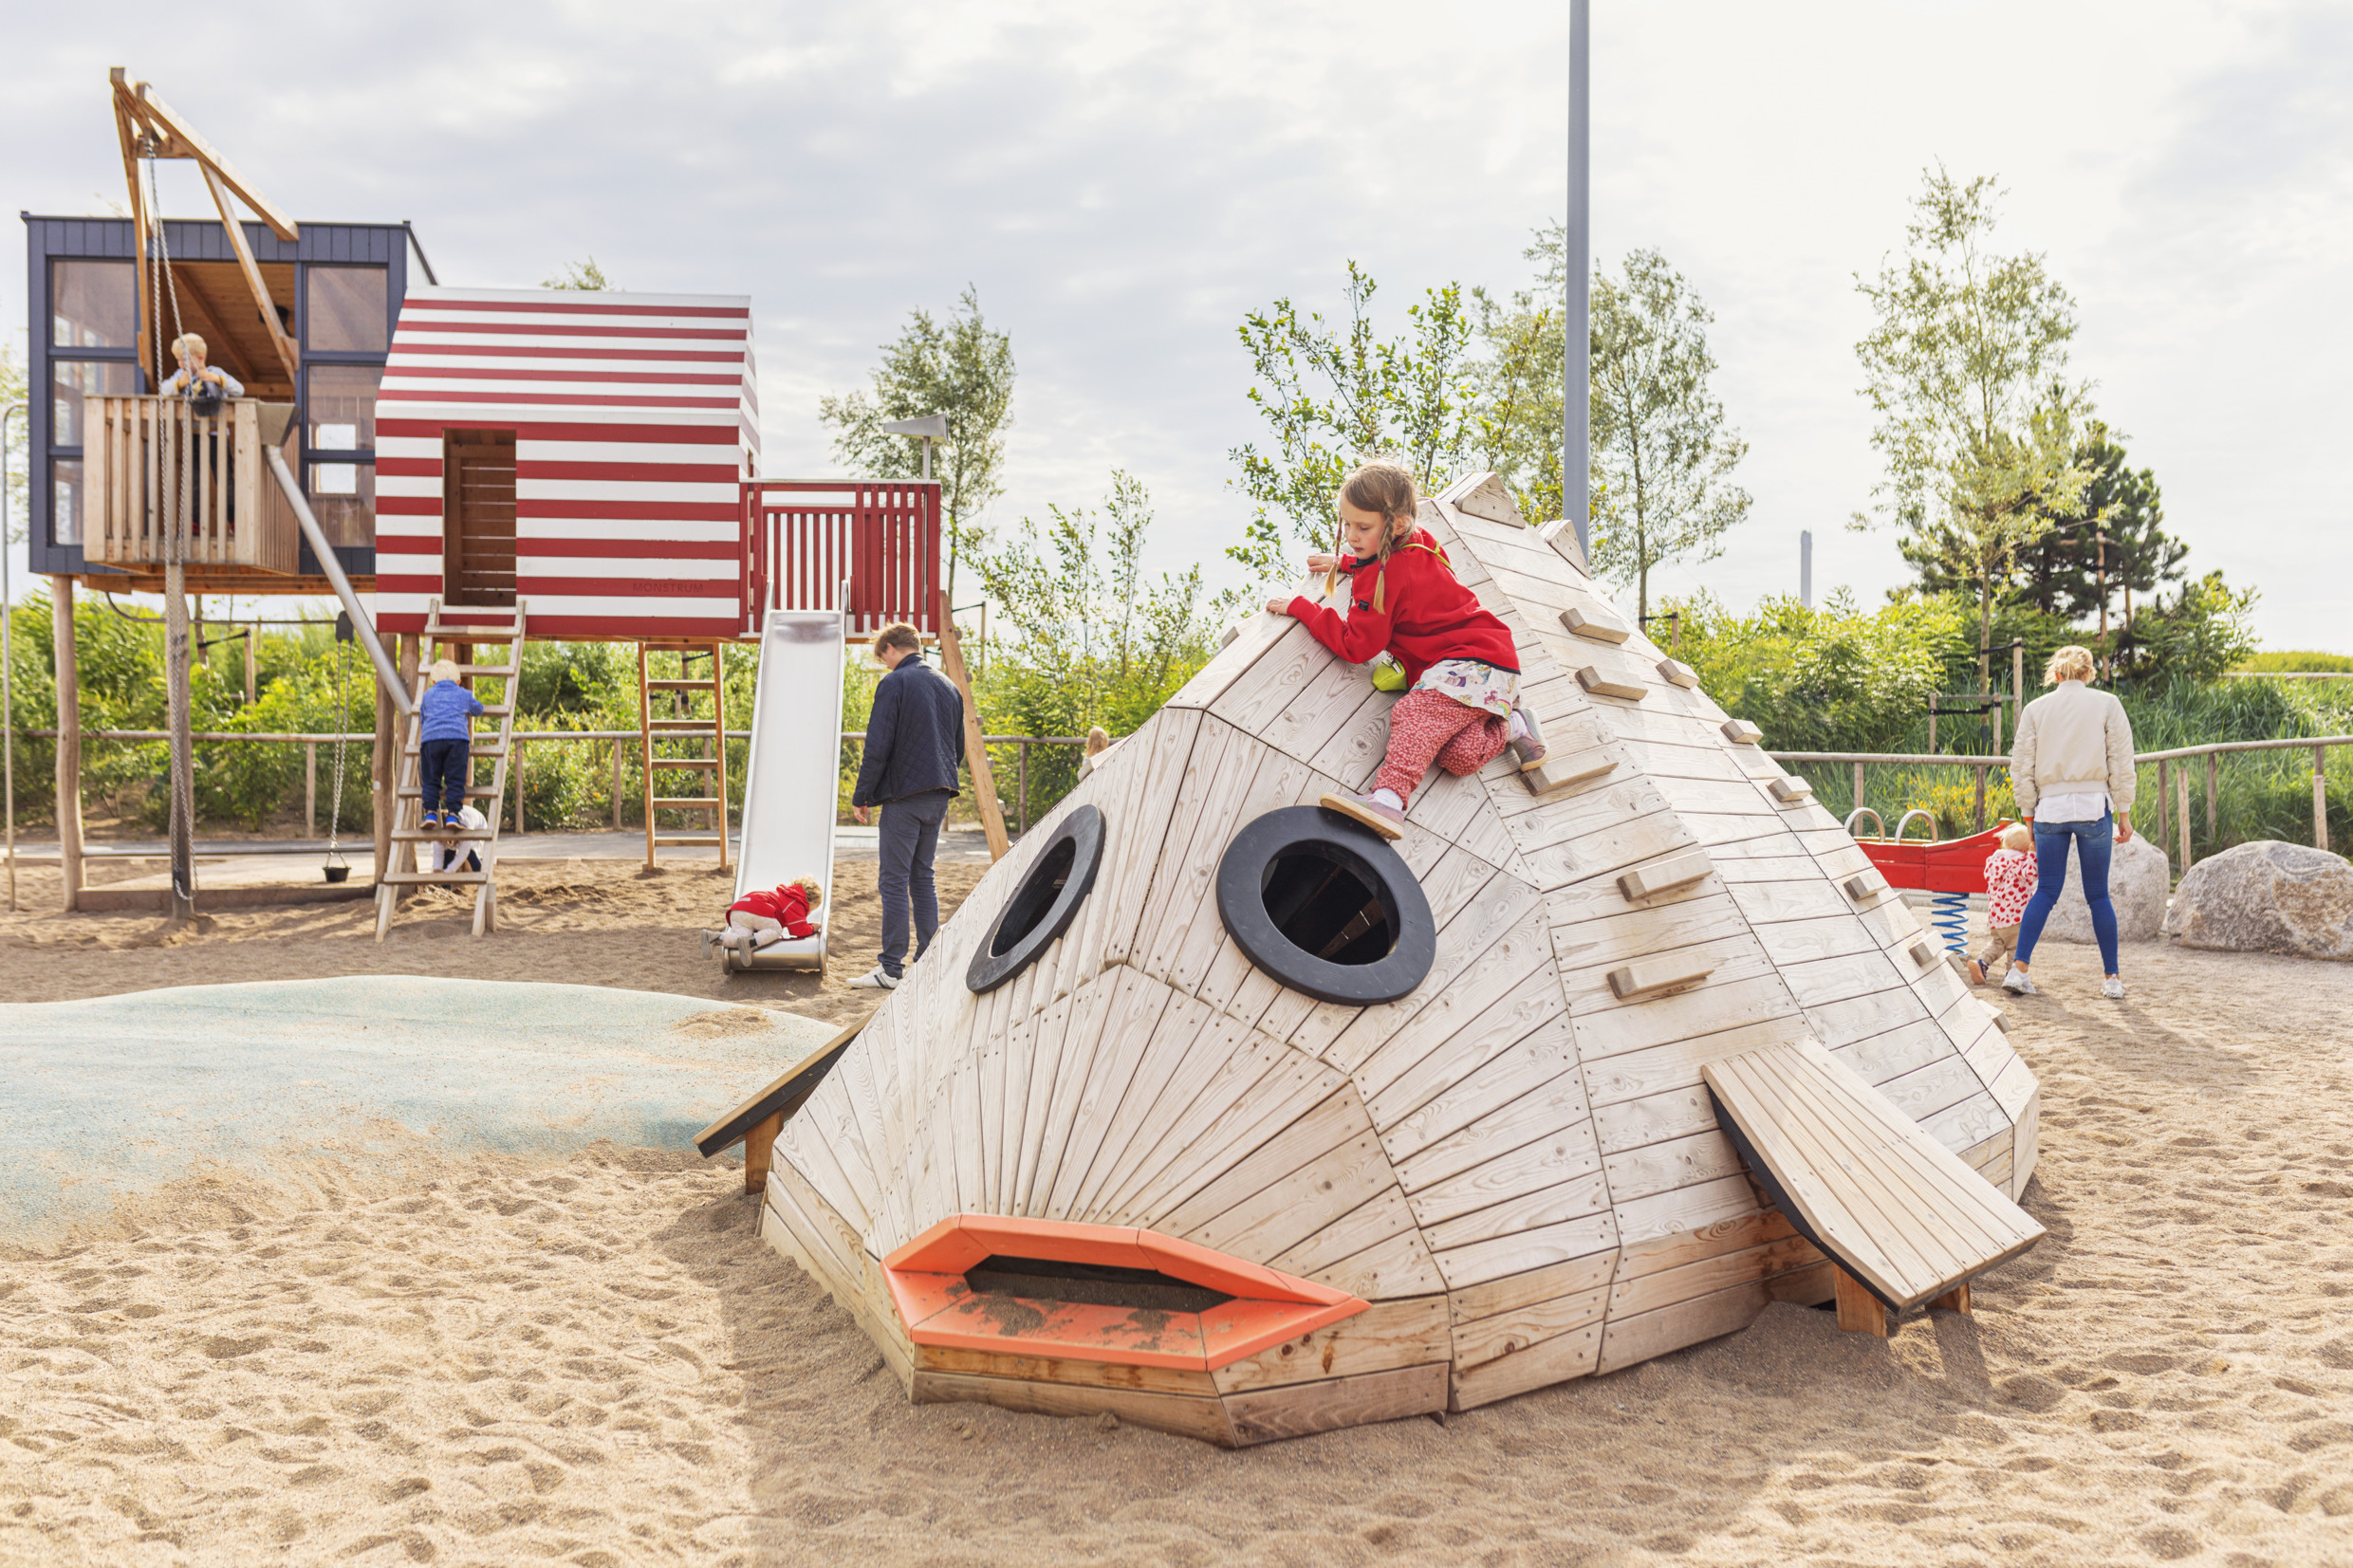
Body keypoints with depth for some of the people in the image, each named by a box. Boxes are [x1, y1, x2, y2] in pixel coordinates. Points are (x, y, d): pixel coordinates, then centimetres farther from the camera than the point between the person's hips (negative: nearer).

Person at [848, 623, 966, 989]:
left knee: (894, 880, -4)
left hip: (904, 795, -7)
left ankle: (891, 967, -3)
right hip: (939, 795, 7)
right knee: (923, 876, 14)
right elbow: (958, 748, 20)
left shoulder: (894, 684, -8)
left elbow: (878, 746, -13)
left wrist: (862, 797, -7)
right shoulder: (949, 686, 15)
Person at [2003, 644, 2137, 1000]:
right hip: (2094, 805, -1)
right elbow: (2121, 761, 2)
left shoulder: (2035, 709, 7)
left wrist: (2029, 813, 13)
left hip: (2050, 806, 1)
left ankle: (2019, 968, -5)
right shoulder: (2107, 704, 4)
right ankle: (2113, 978, 10)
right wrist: (2124, 813, 5)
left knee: (2046, 891, 7)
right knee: (2098, 895, 6)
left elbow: (2021, 767, 6)